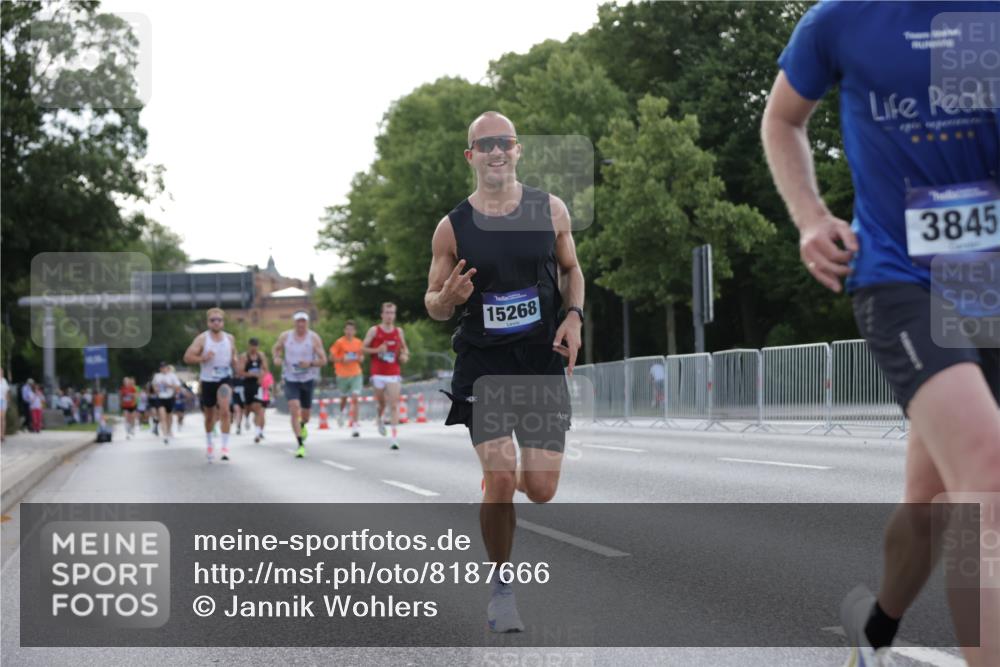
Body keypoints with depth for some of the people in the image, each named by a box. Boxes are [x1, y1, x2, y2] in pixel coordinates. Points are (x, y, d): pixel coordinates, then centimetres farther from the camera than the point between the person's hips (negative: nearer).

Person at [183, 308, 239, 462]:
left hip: (225, 379, 0)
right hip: (208, 380, 0)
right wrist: (203, 358, -25)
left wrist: (235, 362, -1)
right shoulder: (202, 338, -7)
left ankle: (225, 446, -20)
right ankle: (209, 443, 40)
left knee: (224, 410, -23)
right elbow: (187, 357, -10)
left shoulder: (230, 338, 4)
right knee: (209, 416, 13)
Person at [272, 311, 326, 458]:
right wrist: (276, 357, -5)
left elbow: (323, 360, -6)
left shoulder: (314, 338, -6)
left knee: (305, 415, 10)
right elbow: (275, 349, 18)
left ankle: (302, 425, 50)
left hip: (308, 380, 0)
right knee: (294, 409, -19)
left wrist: (310, 363, -25)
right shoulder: (285, 336, -1)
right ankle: (300, 445, -18)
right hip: (291, 379, 0)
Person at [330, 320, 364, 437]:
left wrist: (359, 359, -9)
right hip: (343, 374, -1)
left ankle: (354, 426, -14)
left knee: (355, 398, -13)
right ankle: (341, 413, 52)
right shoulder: (340, 342, -8)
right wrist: (342, 360, -20)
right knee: (344, 398, 17)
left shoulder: (359, 343, 0)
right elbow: (331, 356, -4)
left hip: (356, 374, 1)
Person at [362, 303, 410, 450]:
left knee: (394, 405, -9)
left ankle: (395, 437, -13)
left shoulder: (399, 331, 7)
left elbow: (404, 348, 21)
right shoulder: (374, 330, 0)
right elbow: (363, 348, 1)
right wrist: (377, 350, -14)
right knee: (381, 402, 10)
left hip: (394, 373, 1)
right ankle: (379, 418, 46)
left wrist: (405, 355, 0)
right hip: (378, 373, -1)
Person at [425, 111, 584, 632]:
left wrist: (574, 316, -3)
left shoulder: (550, 209, 1)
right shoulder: (452, 228, -3)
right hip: (483, 367, -2)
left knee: (540, 489, -1)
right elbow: (432, 304, 4)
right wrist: (448, 297, -19)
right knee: (500, 480, -14)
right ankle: (501, 583, 8)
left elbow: (571, 269, 15)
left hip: (543, 363, 2)